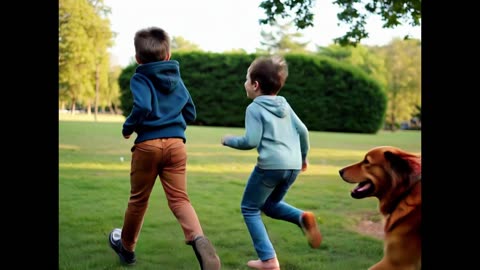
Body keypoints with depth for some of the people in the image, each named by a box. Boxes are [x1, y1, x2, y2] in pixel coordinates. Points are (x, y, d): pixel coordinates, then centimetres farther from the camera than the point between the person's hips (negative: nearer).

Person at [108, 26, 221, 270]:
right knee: (179, 198, 0)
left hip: (148, 144, -3)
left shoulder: (139, 78, -2)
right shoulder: (177, 79, 15)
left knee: (138, 199, 13)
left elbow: (143, 107, -20)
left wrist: (128, 127, -4)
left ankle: (127, 247, 34)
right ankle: (198, 239, -28)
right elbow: (191, 114, 20)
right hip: (176, 143, 3)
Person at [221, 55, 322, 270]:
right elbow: (302, 130, 15)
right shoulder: (284, 104, 16)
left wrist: (229, 140, 6)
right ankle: (303, 217, -4)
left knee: (249, 208, 10)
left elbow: (251, 141, -11)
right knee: (270, 205, 26)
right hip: (293, 166, 7)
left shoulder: (254, 108, -4)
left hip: (270, 165, -7)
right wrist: (303, 156, 28)